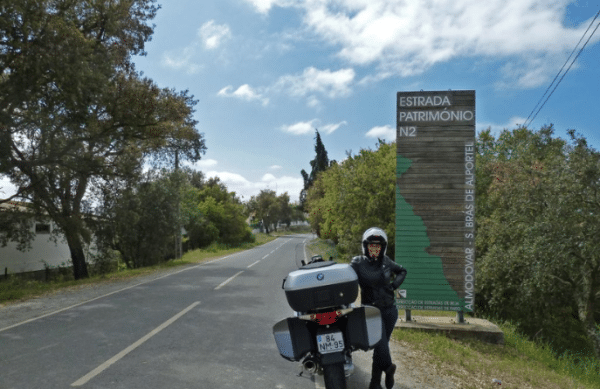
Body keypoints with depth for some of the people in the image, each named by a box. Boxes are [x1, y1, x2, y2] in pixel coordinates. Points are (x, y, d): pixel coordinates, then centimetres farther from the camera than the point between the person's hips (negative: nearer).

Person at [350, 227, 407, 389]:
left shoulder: (386, 262, 5)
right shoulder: (358, 263, -7)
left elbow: (402, 271, 20)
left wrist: (394, 284, 4)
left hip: (390, 310, 4)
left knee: (381, 346, 13)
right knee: (381, 346, -13)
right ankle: (389, 368, 21)